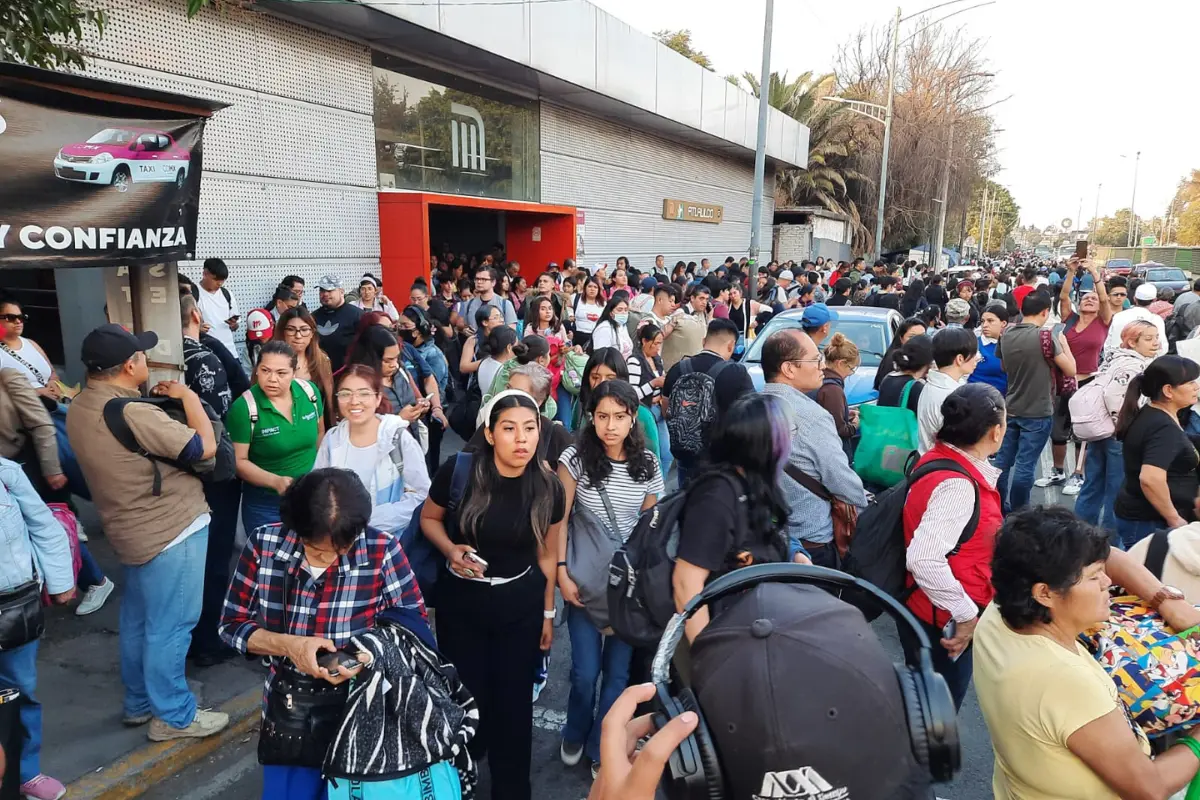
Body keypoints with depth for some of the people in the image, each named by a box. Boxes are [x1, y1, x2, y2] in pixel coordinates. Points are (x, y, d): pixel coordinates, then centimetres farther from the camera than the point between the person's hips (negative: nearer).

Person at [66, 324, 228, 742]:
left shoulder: (81, 407, 3)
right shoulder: (131, 413, -27)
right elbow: (205, 447, -21)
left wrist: (154, 401, 12)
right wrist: (188, 397, -8)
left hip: (136, 529, 10)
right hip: (172, 530, -10)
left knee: (138, 620, 21)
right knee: (171, 626, 2)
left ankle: (139, 703, 36)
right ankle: (173, 716, 15)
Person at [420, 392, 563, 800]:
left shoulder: (548, 487, -12)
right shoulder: (458, 472, -19)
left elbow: (546, 555, 2)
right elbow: (429, 518, 0)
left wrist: (548, 613, 8)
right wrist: (451, 550, -20)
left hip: (521, 604, 1)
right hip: (461, 600, -1)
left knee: (513, 701, 10)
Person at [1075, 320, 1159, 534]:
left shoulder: (1115, 357, 11)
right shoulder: (1135, 365, -16)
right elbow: (1114, 395, -30)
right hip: (1118, 437, -9)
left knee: (1092, 486, 15)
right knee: (1117, 491, 2)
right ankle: (1109, 542, 11)